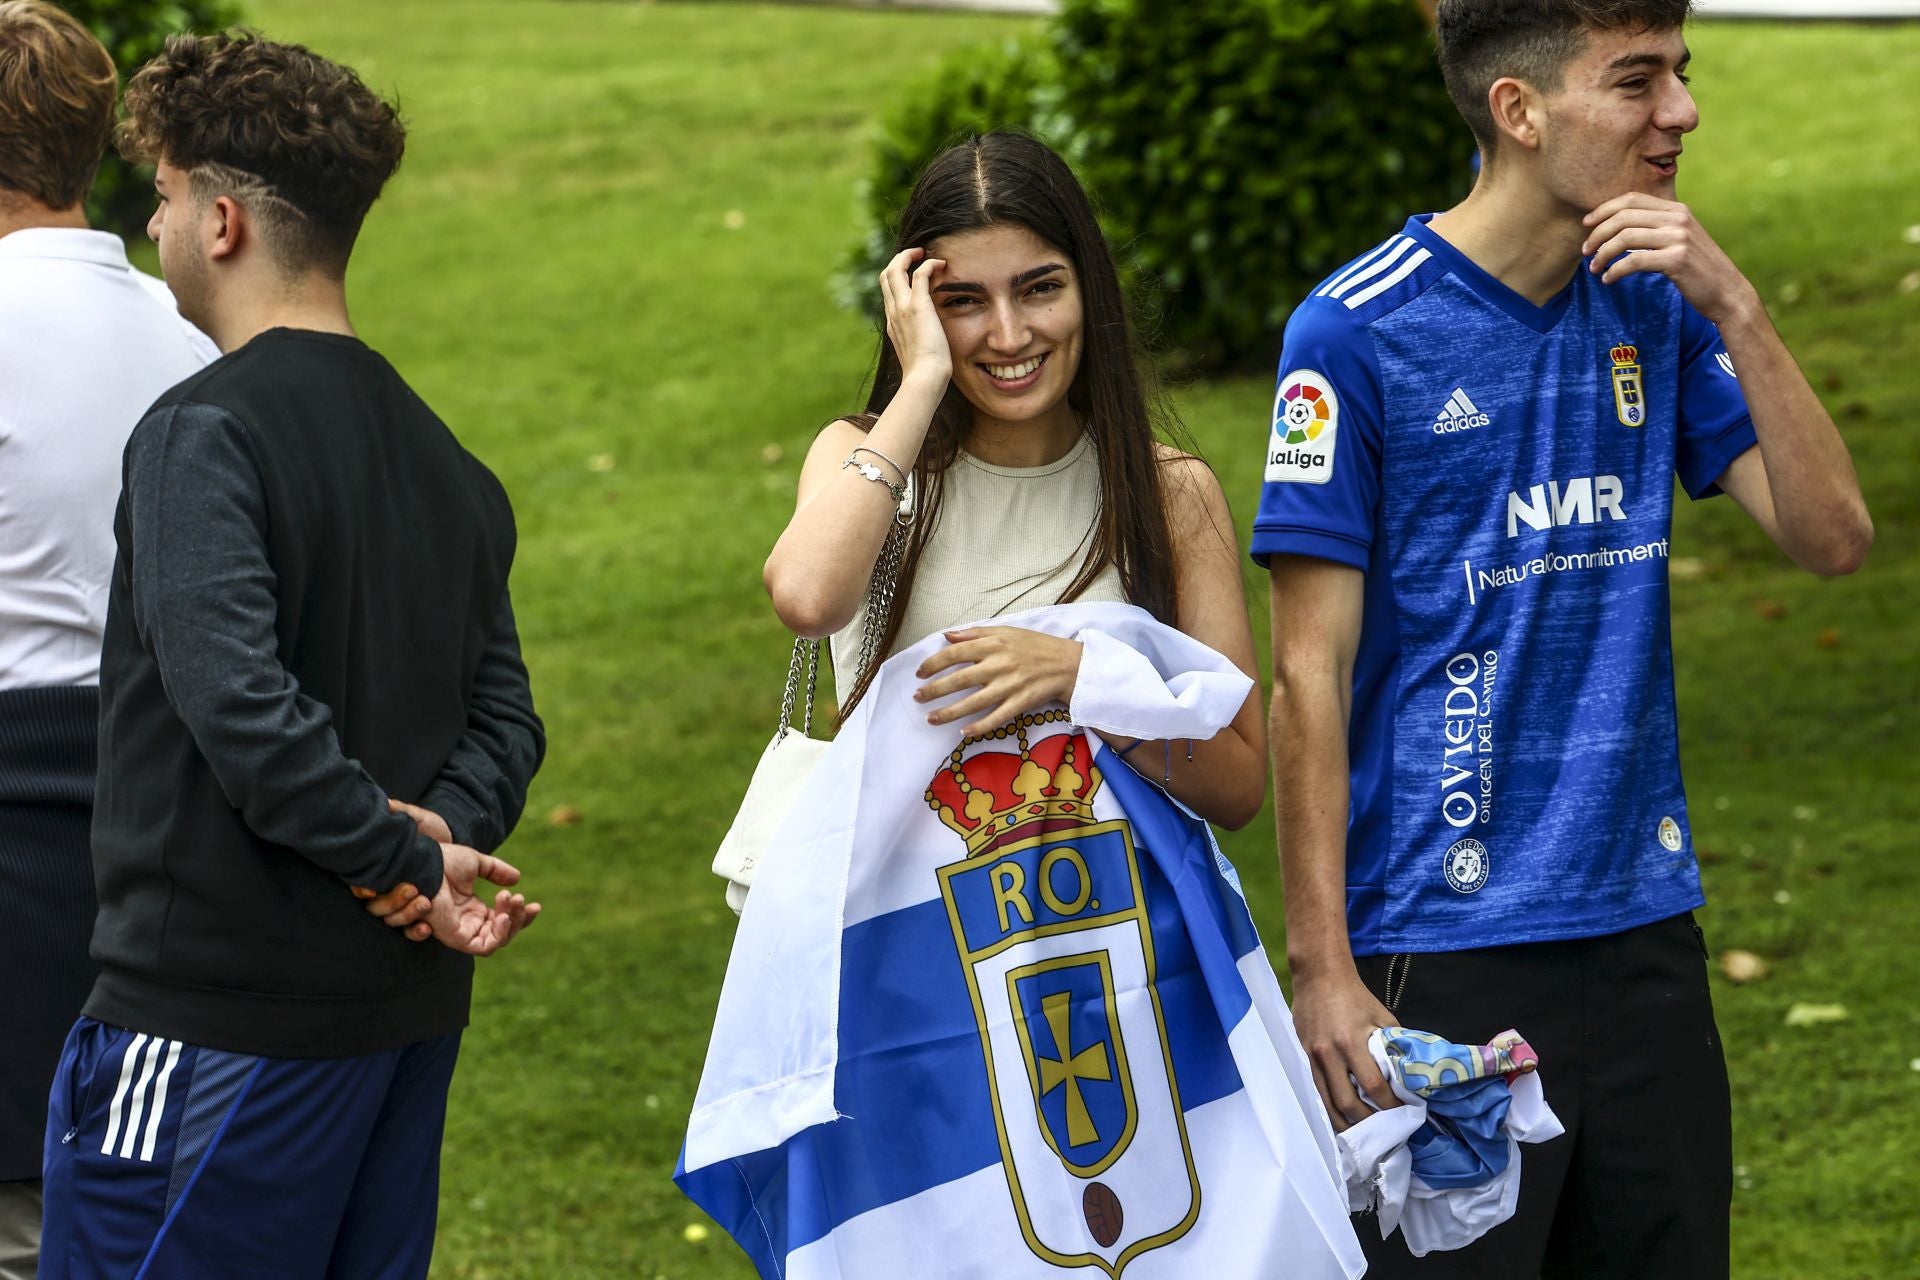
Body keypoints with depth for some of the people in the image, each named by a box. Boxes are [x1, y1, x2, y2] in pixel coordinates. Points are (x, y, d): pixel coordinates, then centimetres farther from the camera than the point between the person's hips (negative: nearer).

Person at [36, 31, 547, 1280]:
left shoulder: (206, 434, -13)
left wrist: (400, 857, -15)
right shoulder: (447, 461, 13)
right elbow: (505, 716, 12)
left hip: (216, 1023, -8)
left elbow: (235, 698, -24)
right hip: (408, 1014, 8)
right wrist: (440, 834, -5)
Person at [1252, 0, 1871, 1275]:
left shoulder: (1659, 311, 8)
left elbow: (1832, 536, 0)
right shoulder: (1358, 331, -9)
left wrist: (1735, 309, -11)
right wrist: (1323, 972, -13)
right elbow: (1311, 678, -9)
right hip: (1445, 945, -5)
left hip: (1644, 922, 6)